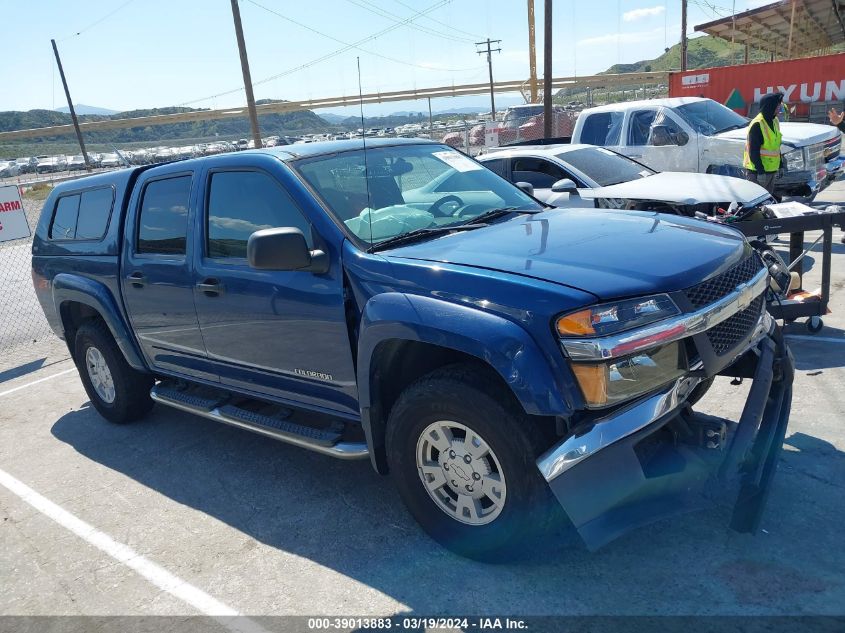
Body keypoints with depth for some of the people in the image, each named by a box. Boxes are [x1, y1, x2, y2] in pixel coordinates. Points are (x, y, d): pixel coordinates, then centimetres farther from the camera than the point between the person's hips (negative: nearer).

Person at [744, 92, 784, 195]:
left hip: (771, 170, 9)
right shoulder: (757, 125, -17)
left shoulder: (774, 121, 12)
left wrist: (778, 166, 21)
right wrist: (760, 171, -22)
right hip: (757, 171, -9)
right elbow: (754, 152, -21)